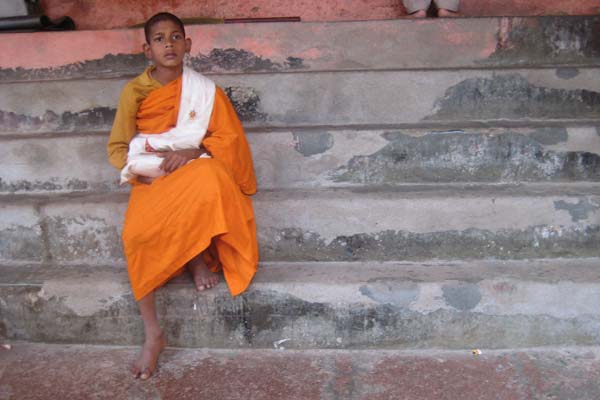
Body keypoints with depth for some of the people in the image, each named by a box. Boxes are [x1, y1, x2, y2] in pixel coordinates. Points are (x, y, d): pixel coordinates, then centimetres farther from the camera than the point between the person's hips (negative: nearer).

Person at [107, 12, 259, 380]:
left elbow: (230, 137, -3)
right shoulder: (133, 92, 4)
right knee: (137, 234, -28)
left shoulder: (205, 89, 0)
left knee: (210, 177, -38)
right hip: (151, 178, 1)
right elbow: (117, 148, 8)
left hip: (195, 170, -1)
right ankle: (153, 334, -15)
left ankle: (200, 254, -11)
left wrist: (193, 150, -20)